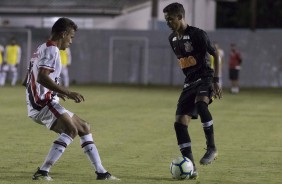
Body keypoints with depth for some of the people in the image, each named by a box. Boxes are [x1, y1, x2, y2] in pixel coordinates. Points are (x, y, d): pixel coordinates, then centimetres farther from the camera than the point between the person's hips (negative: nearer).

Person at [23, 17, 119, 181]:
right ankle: (43, 172, -32)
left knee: (83, 128, 16)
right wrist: (67, 92, -30)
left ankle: (101, 172, 17)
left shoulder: (42, 50, 22)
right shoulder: (51, 50, -10)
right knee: (71, 130, -29)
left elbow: (27, 81, 29)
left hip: (38, 104, 11)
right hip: (44, 104, -11)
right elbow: (42, 77, -26)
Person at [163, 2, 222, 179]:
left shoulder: (197, 34, -12)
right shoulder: (173, 39, 10)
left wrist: (216, 80, -14)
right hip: (190, 82, 7)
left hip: (205, 78, -7)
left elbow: (216, 55, -9)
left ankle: (212, 147, -28)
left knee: (200, 103, -39)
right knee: (180, 122, -4)